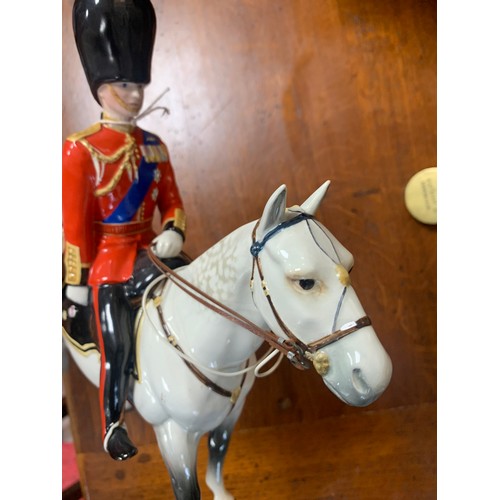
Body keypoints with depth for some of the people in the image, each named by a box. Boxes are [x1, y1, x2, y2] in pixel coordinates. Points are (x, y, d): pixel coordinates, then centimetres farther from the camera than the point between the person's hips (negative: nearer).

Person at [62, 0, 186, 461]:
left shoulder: (154, 146, 6)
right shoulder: (81, 149, -12)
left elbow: (172, 201, 8)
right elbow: (74, 222, -11)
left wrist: (173, 233, -14)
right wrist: (77, 281, -9)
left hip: (147, 251, 5)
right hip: (107, 259, -5)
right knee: (118, 349, 0)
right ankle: (113, 427, 22)